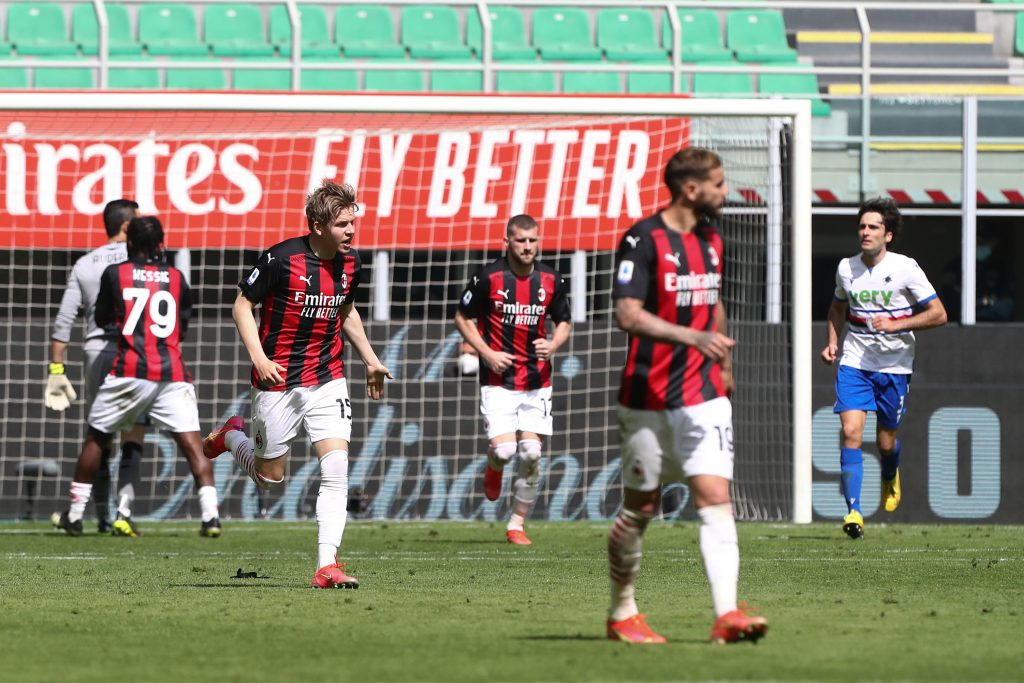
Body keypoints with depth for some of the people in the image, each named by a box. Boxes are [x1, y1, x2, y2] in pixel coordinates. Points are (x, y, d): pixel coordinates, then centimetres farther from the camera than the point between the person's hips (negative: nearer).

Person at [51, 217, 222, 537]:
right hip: (172, 373, 1)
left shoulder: (114, 274, 5)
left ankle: (74, 514, 20)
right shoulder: (176, 278, 10)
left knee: (96, 438, 15)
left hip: (129, 372, -1)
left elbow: (101, 320, 16)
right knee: (192, 443, -2)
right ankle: (210, 514, -16)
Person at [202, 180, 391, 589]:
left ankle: (327, 566, -12)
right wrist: (259, 358, -19)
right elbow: (242, 305, -8)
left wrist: (371, 361, 19)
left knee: (336, 469, -12)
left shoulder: (350, 263, 1)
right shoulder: (281, 259, -17)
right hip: (278, 383, -4)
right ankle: (231, 436, 40)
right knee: (269, 477, 8)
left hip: (327, 381, 4)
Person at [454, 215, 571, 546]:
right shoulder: (488, 277, -8)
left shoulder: (551, 280, 2)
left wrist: (553, 345, -8)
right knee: (504, 449, -16)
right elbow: (463, 317, 3)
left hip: (537, 380, 3)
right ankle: (493, 467, 24)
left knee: (531, 454, -4)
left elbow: (564, 322, 14)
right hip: (498, 379, -3)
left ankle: (517, 524, 10)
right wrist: (487, 353, -10)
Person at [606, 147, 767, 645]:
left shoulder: (711, 240, 12)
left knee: (715, 497, -11)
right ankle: (622, 614, 23)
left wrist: (725, 365, 29)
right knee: (640, 508, 6)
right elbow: (628, 314, -21)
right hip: (649, 398, -5)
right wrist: (690, 337, -31)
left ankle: (726, 615, -20)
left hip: (704, 395, 5)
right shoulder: (643, 240, -11)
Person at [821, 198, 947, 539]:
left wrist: (895, 324, -19)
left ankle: (890, 479, 45)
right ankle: (853, 511, -17)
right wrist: (832, 342, 5)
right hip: (854, 361, 2)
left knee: (886, 441, 9)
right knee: (851, 431, -16)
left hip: (895, 365, -2)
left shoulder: (905, 268, -10)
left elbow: (938, 314, -8)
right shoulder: (846, 268, 1)